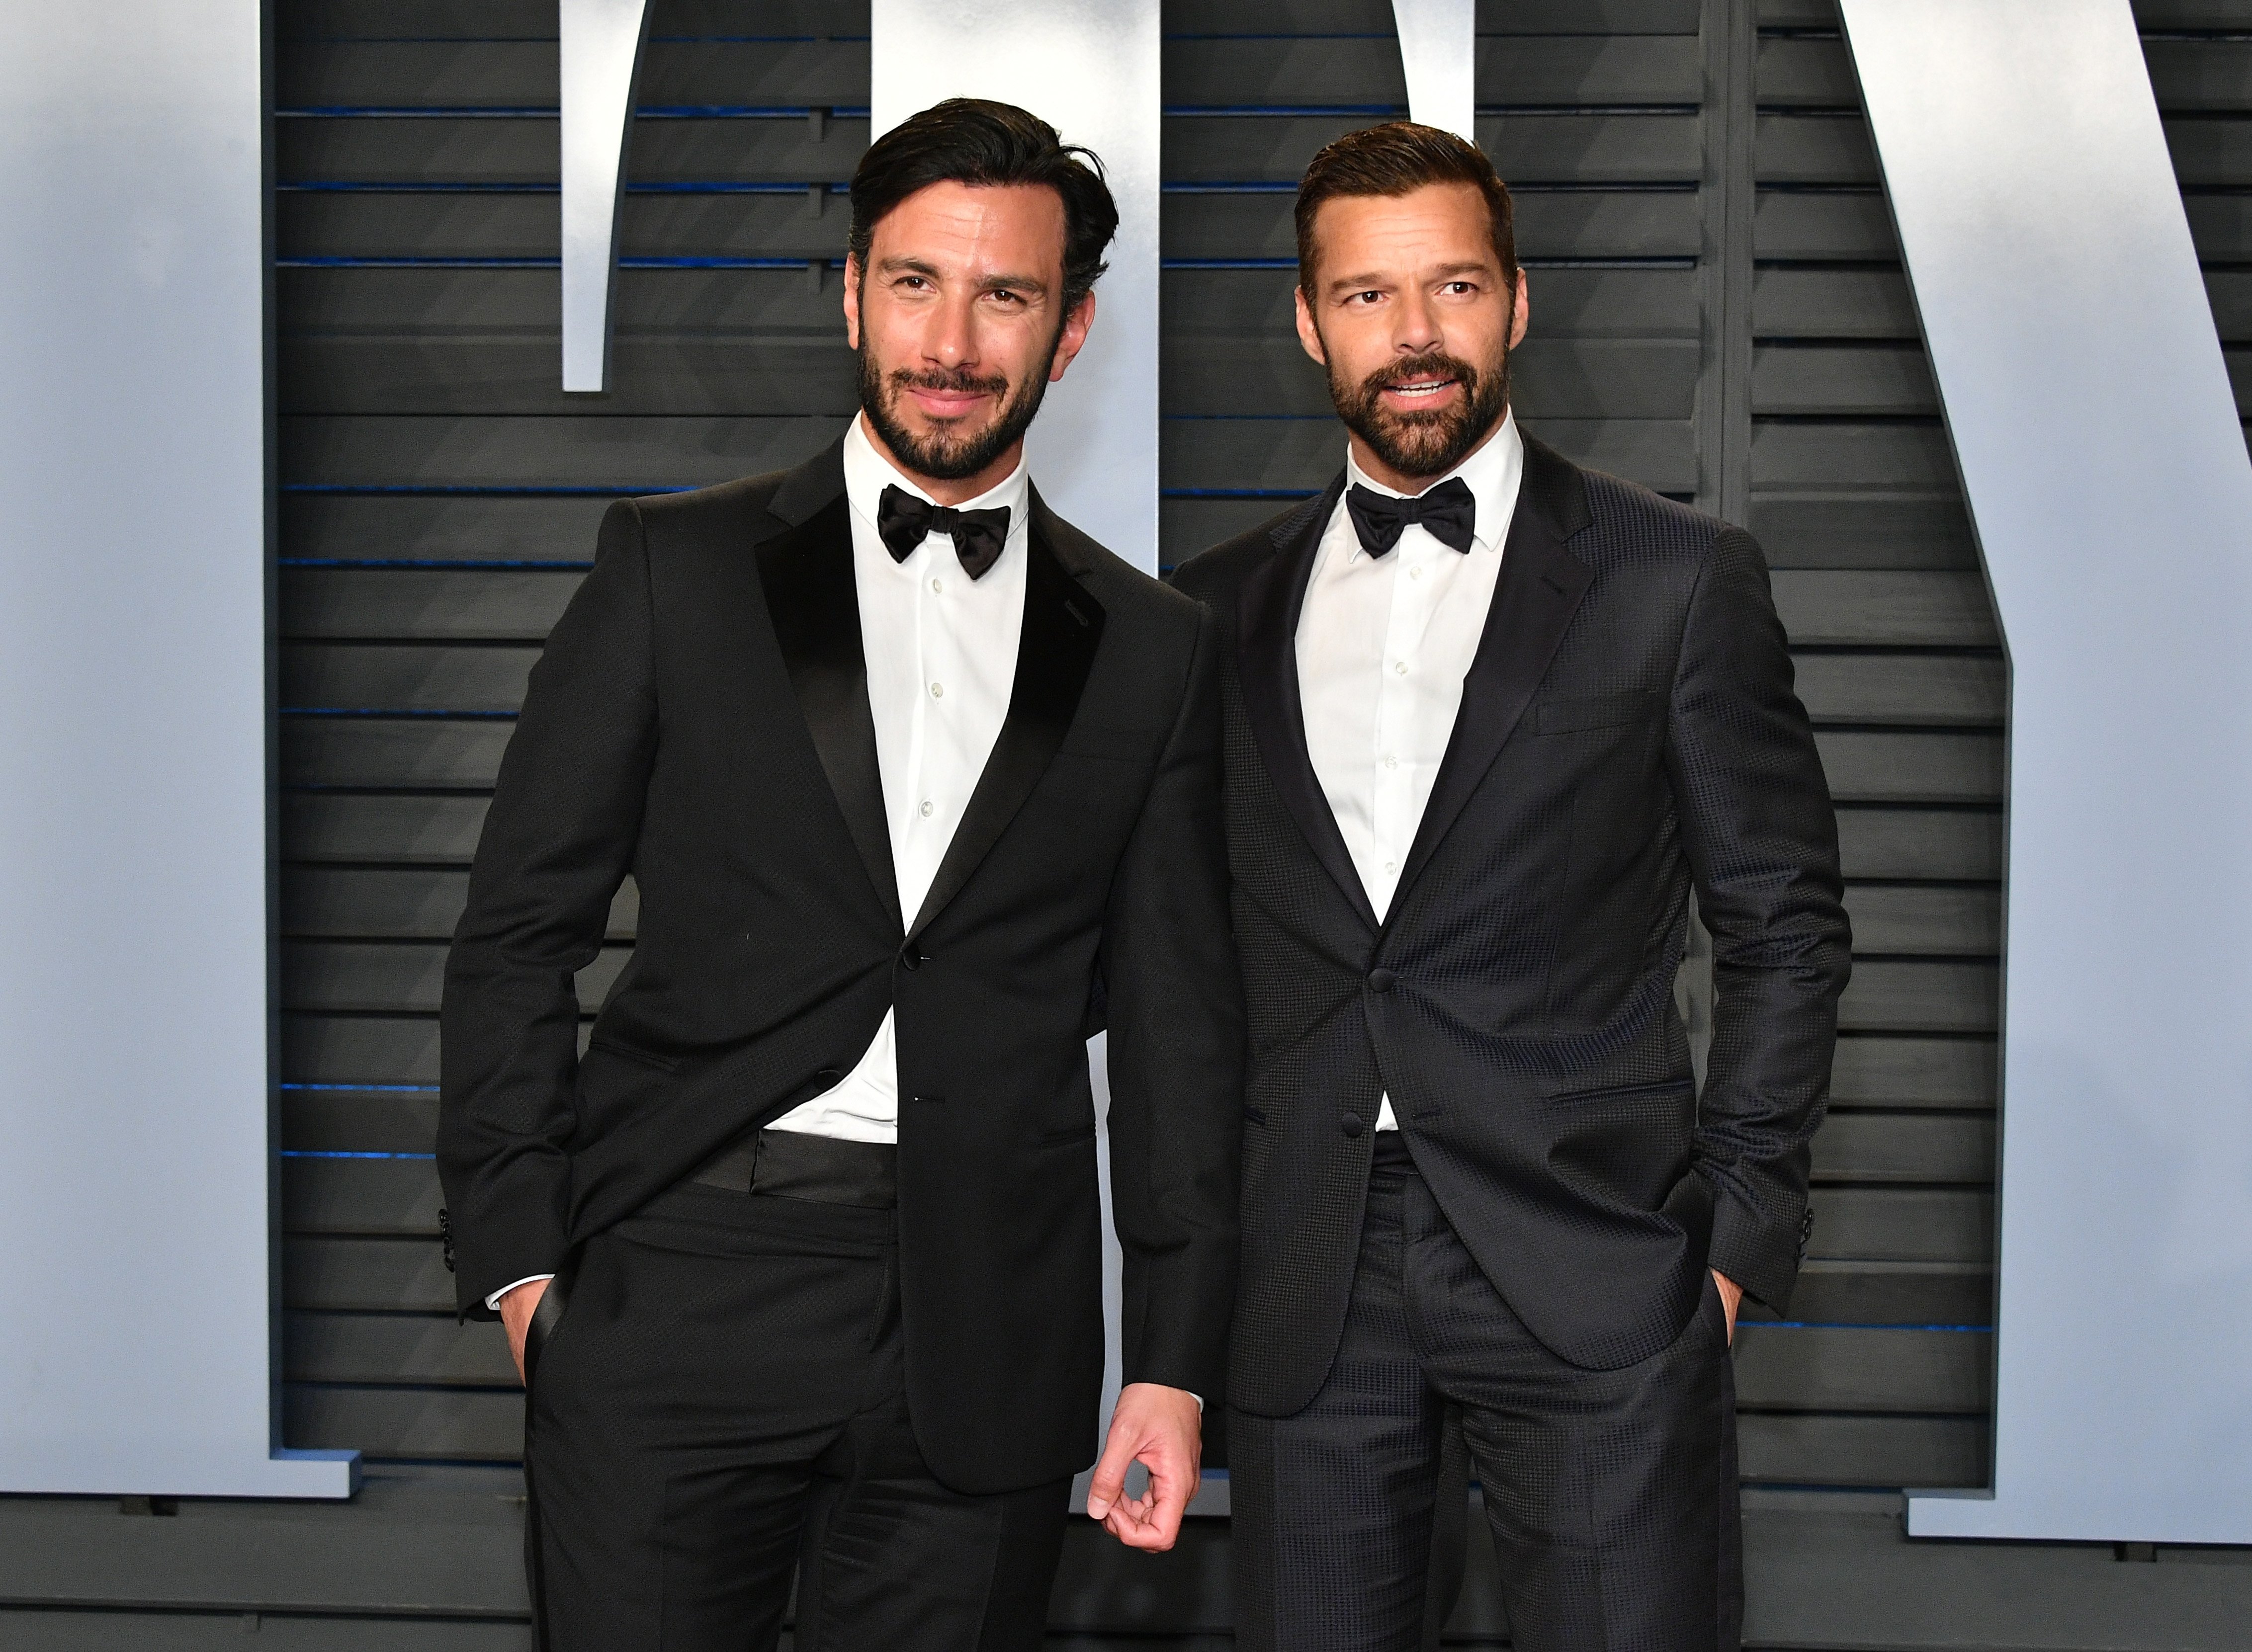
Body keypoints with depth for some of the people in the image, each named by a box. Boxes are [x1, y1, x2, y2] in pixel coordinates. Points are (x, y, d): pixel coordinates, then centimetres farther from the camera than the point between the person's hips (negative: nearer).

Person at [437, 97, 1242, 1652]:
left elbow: (1177, 1019, 9)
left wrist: (1175, 1363, 4)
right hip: (676, 1303, -1)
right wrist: (522, 1263, -3)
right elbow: (520, 929, 4)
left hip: (984, 1342, 1)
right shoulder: (676, 567, 5)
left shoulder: (1153, 649, 10)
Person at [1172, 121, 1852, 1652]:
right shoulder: (1225, 606, 11)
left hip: (1594, 1284, -3)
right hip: (1304, 1286, 3)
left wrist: (1737, 1227, -3)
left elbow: (1785, 924, 3)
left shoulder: (1677, 577, 2)